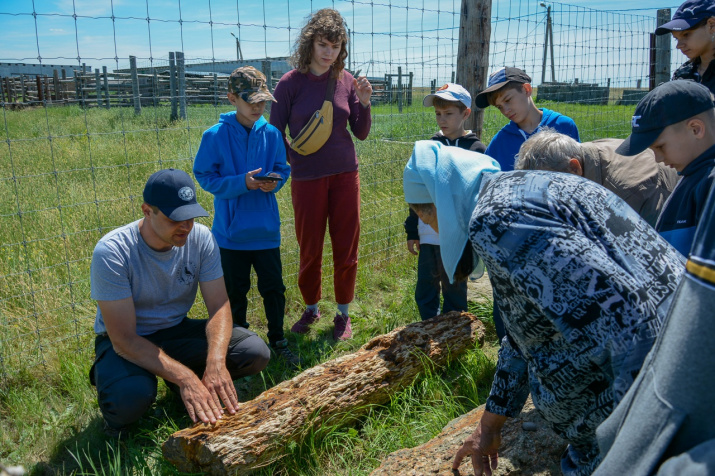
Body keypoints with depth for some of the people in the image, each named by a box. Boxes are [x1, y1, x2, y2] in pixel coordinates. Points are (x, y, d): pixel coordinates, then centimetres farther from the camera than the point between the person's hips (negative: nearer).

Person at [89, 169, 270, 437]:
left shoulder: (200, 238, -14)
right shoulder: (112, 252, -26)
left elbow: (219, 306, -15)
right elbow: (124, 339, -27)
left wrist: (216, 361, -35)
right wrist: (185, 377, -37)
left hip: (177, 330, 4)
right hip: (126, 342, -4)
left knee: (256, 353, -17)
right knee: (130, 396, -38)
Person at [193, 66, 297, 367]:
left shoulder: (271, 134, 0)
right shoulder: (215, 136, -9)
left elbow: (282, 170, 10)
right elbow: (205, 177, -8)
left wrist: (274, 181, -13)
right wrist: (242, 183, -20)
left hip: (266, 228, 2)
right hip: (231, 229, -2)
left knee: (274, 287, 8)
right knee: (235, 291, 12)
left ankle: (277, 339, 28)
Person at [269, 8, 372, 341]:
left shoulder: (346, 82, 1)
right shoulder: (290, 83, -6)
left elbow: (361, 134, 6)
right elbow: (275, 135, 1)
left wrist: (364, 103, -8)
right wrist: (295, 160, -6)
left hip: (345, 175, 2)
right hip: (307, 178, -2)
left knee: (346, 248, 8)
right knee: (309, 249, 8)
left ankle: (343, 313, 25)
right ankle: (311, 309, 30)